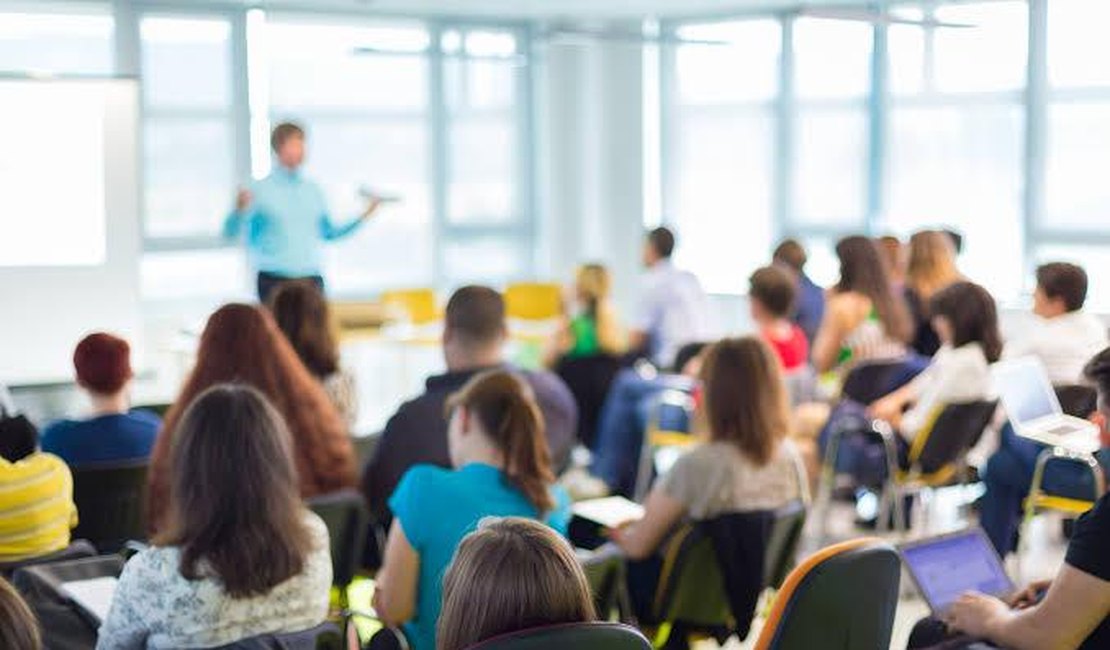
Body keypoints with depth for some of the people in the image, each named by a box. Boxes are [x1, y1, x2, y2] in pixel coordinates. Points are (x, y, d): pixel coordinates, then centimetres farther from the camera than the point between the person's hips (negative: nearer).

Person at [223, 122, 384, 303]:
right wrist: (239, 210, -26)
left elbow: (329, 232, 20)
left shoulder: (313, 191, 10)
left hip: (311, 280, 4)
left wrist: (363, 217, 12)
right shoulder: (261, 190, -3)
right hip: (274, 281, -4)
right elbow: (230, 232, -6)